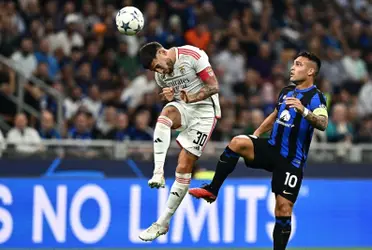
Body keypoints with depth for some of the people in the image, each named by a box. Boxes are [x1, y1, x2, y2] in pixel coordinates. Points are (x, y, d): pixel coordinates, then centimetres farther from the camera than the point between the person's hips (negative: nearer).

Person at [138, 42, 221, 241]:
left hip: (204, 110, -5)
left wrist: (191, 98, -31)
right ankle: (158, 172, -37)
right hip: (183, 107, 5)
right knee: (165, 114, -33)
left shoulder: (192, 55, -15)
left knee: (184, 167, -9)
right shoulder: (160, 75, 5)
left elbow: (213, 86, -15)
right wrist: (169, 96, -9)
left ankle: (163, 223, -1)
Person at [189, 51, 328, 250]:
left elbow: (323, 124, -29)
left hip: (291, 161, -5)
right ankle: (211, 191, -16)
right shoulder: (287, 91, 12)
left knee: (283, 209, -8)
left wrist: (303, 110, -45)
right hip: (271, 149, 5)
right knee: (238, 142, -22)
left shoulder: (315, 97, -10)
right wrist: (255, 135, 22)